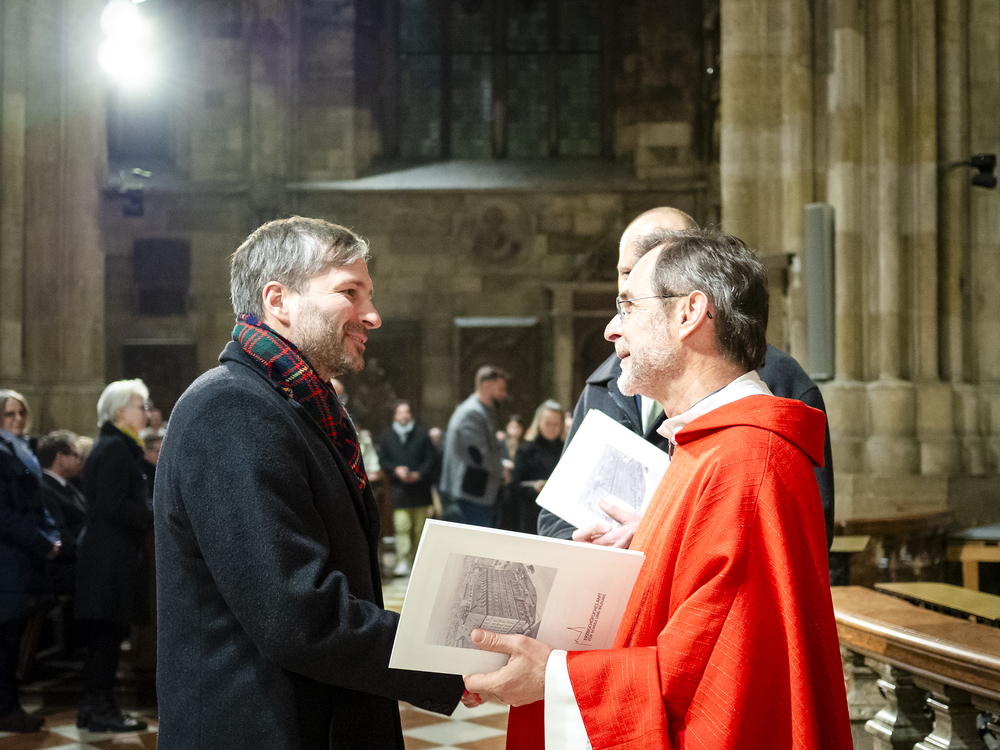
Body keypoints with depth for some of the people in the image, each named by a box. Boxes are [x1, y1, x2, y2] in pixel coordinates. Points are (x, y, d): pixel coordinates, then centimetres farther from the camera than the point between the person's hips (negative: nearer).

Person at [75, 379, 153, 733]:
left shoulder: (116, 447, 18)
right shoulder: (115, 449, -15)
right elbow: (115, 506, -22)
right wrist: (157, 517, -14)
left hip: (108, 554, 10)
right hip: (112, 555, -10)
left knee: (105, 636, 13)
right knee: (108, 634, -4)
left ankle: (96, 706, 20)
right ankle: (99, 709, 2)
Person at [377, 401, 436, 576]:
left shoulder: (422, 434, 7)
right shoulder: (386, 437, 9)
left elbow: (430, 459, 4)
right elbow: (382, 460, 6)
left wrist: (419, 474, -11)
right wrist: (396, 470, -12)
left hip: (420, 487, 1)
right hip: (398, 488, -1)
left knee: (419, 527, 5)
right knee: (402, 526, -11)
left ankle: (416, 561, 17)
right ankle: (402, 563, -12)